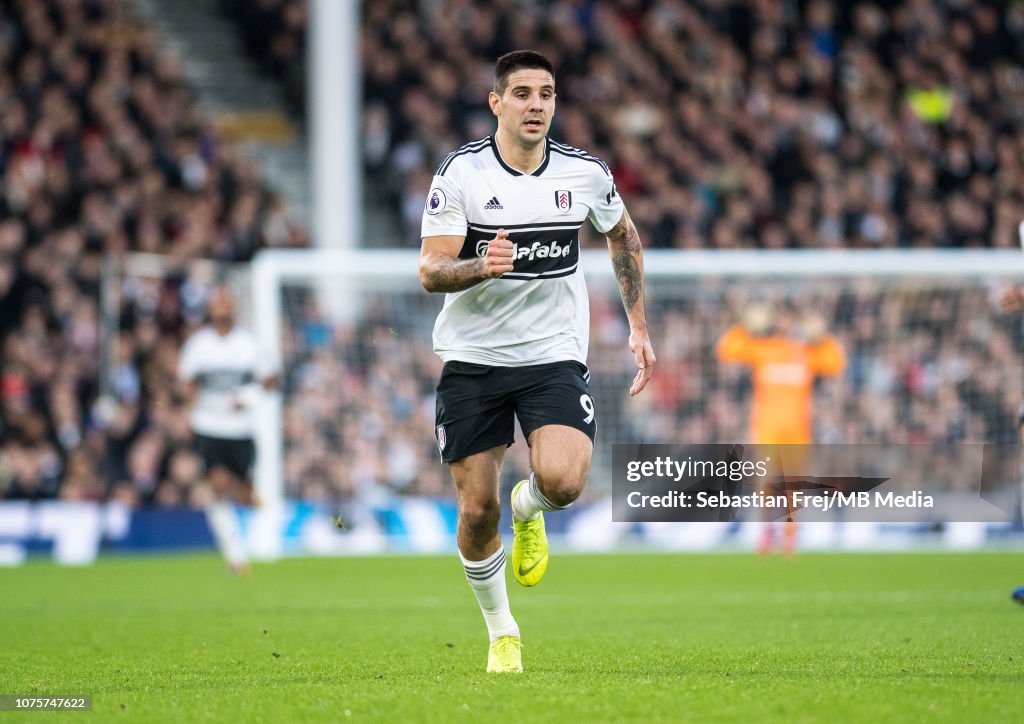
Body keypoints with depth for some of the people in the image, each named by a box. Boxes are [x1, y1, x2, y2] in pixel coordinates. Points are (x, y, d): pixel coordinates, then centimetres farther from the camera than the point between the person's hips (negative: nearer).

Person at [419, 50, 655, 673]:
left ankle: (529, 507, 14)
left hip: (555, 357, 0)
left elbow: (623, 236, 19)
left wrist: (639, 327, 16)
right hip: (473, 358, 0)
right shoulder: (462, 172, -8)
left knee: (563, 482, -24)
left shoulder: (586, 173, -1)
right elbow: (431, 271, -11)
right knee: (478, 511, -1)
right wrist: (481, 265, -32)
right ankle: (502, 631, 24)